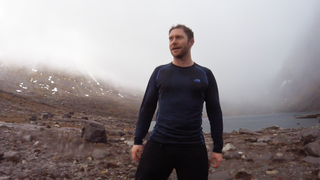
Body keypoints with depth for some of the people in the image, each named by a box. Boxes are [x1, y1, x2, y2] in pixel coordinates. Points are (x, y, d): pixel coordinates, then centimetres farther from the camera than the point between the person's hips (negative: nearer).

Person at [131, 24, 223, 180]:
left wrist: (217, 148, 3)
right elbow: (147, 108, 8)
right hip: (158, 144, 1)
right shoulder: (160, 72, 7)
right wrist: (138, 141, 3)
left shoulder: (205, 75, 6)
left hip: (194, 148, 0)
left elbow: (214, 112, 6)